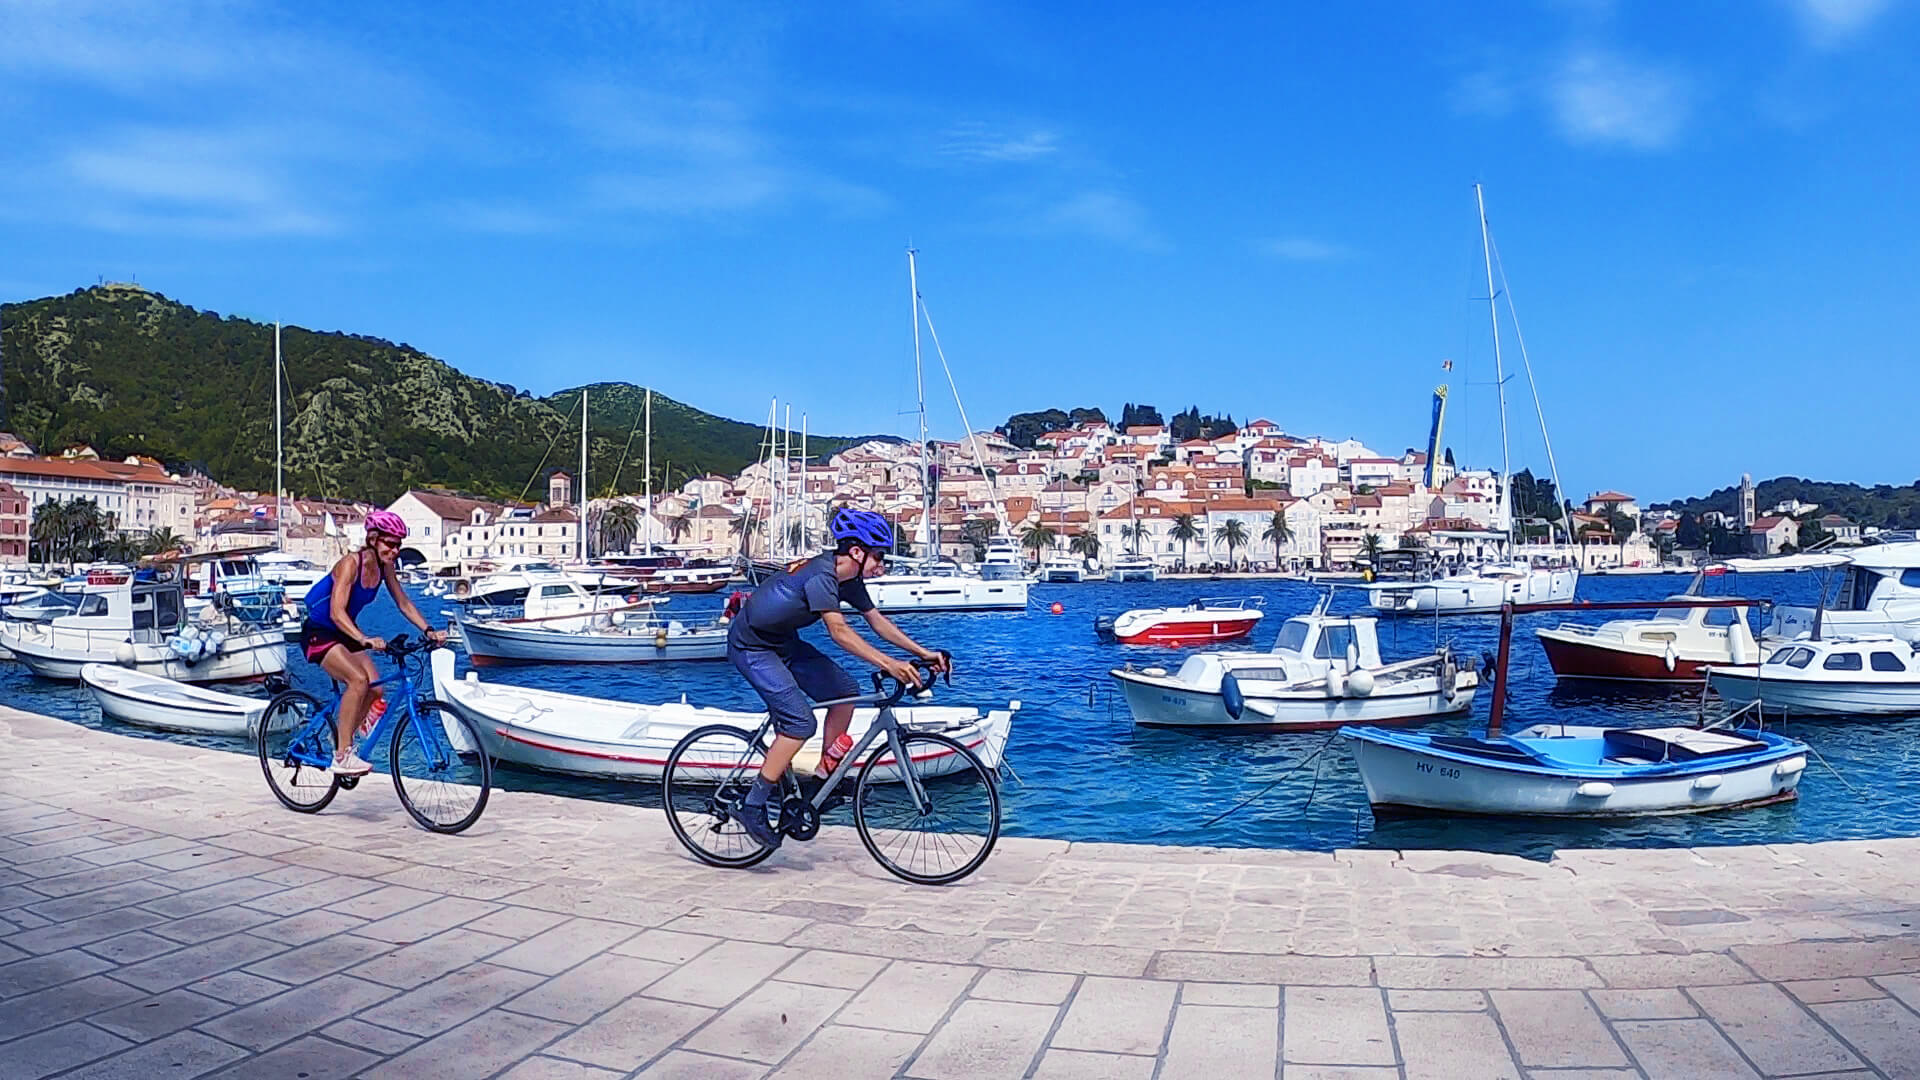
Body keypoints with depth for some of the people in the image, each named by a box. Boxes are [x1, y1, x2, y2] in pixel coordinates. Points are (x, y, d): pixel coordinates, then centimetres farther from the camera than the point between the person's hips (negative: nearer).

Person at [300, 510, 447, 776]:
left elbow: (403, 602, 5)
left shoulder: (384, 566, -4)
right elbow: (336, 612, -34)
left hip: (344, 633, 8)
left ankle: (341, 741, 13)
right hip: (318, 633, -7)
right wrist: (364, 639, -48)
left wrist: (429, 631, -6)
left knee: (374, 687, -8)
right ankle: (342, 755, -22)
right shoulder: (350, 564, -25)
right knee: (358, 679, -28)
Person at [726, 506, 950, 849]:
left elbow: (877, 621, 6)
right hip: (751, 646, -9)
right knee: (799, 722, -20)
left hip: (784, 642, 9)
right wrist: (888, 664, -45)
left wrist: (923, 652, 1)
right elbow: (839, 632, -38)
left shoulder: (849, 580, 0)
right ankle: (753, 808, -12)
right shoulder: (821, 574, -28)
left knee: (845, 691, 1)